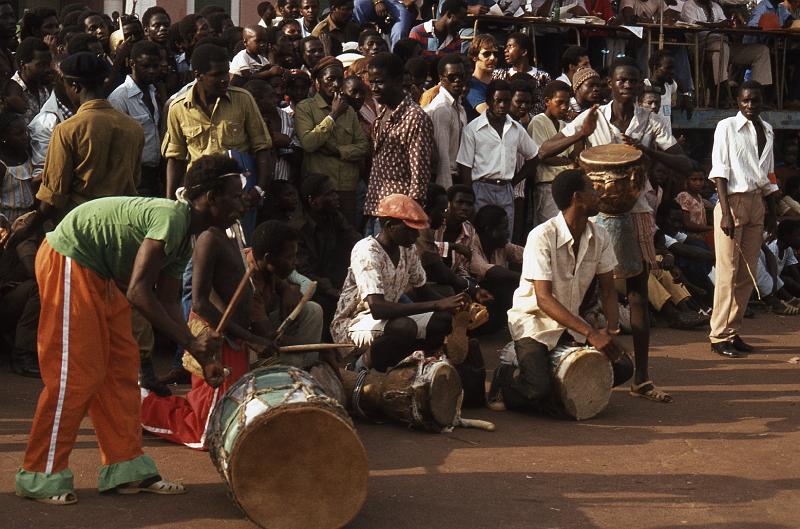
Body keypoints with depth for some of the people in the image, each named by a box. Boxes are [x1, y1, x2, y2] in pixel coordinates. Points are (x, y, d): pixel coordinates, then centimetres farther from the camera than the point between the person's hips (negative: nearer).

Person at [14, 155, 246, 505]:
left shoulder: (186, 238, 7)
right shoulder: (171, 217, -24)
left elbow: (168, 302, 10)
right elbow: (139, 292, -29)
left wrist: (204, 357, 4)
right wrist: (190, 342, -28)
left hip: (99, 275, 10)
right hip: (67, 264, -10)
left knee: (121, 367, 8)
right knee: (76, 374, -9)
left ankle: (126, 469, 13)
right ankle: (41, 477, 0)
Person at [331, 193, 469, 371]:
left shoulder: (407, 249, 0)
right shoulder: (366, 252, -24)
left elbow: (422, 291, 13)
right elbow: (377, 308, -35)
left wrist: (452, 304, -9)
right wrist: (437, 305, -36)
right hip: (352, 324, -8)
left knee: (447, 319, -9)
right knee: (405, 327, -36)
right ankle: (365, 365, -10)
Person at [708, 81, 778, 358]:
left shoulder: (767, 130, 13)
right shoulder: (726, 127, -5)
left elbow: (768, 175, 18)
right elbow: (720, 171, -9)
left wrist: (772, 212, 15)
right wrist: (725, 212, -17)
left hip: (757, 203, 6)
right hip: (733, 200, -6)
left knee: (747, 273, 7)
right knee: (728, 271, -7)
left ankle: (733, 331, 14)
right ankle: (719, 336, -2)